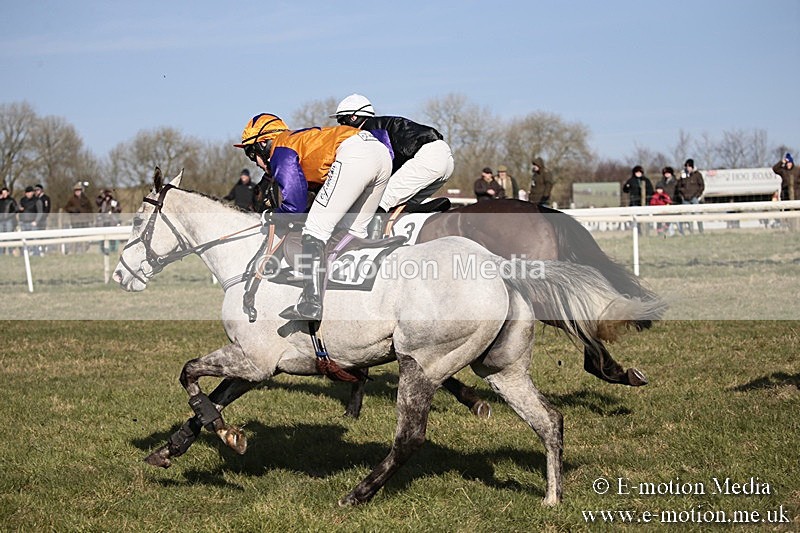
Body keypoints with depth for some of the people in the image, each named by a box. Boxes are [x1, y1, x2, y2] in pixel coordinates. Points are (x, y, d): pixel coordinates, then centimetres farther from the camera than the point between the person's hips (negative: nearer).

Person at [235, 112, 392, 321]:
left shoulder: (280, 150, 8)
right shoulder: (302, 138, 34)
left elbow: (293, 203, -1)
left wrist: (275, 219, 18)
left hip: (354, 155, -10)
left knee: (316, 229, -6)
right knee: (353, 231, 19)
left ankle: (311, 304, -14)